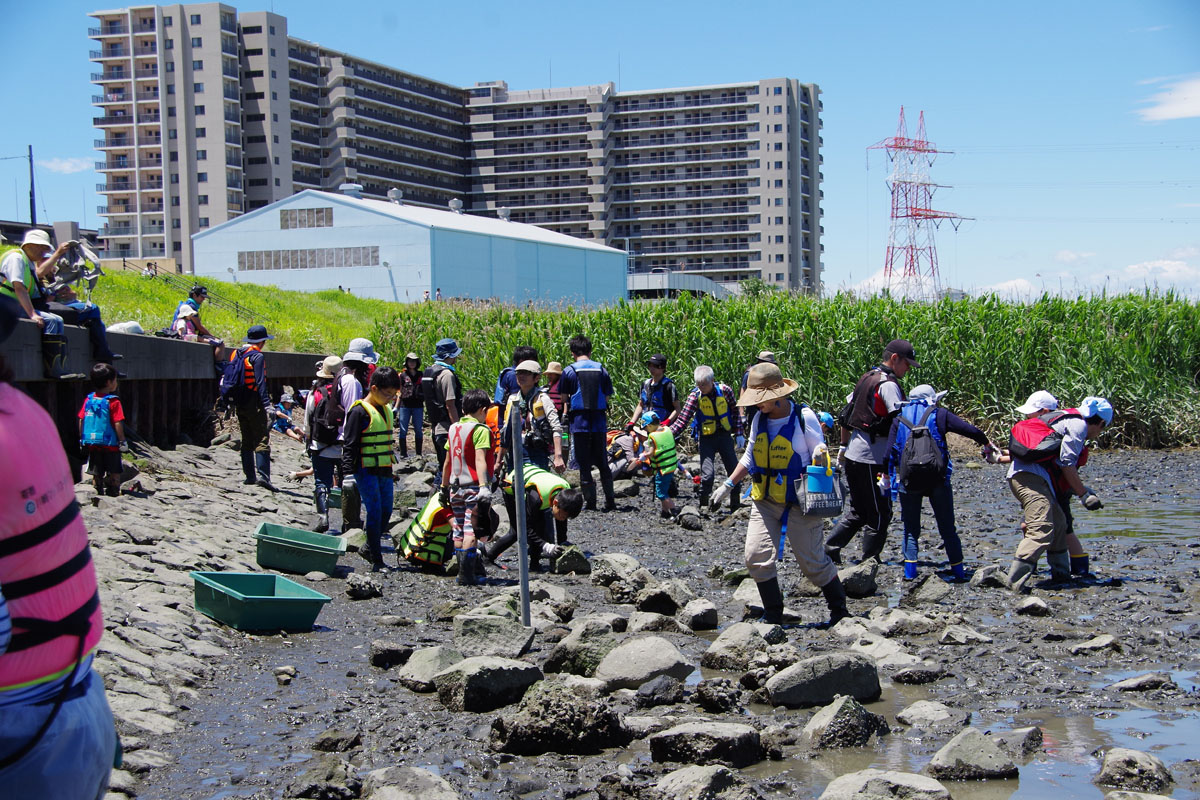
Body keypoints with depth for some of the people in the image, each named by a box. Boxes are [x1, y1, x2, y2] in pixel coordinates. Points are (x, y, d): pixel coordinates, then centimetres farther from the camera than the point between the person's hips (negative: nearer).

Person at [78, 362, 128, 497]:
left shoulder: (89, 399, 2)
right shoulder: (113, 402, -13)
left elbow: (81, 420, 4)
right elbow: (118, 424, -16)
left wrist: (82, 439, 14)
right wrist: (122, 441, -7)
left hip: (92, 444, 5)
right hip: (110, 444, -5)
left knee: (96, 473, 12)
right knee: (114, 473, 5)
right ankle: (113, 493, 5)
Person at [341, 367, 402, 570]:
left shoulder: (386, 410, 14)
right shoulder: (359, 411, -11)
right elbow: (349, 445, -13)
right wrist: (348, 473, -19)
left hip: (384, 470, 8)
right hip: (366, 471, -8)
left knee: (386, 511, 9)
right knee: (375, 513, -8)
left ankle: (369, 548, 27)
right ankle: (377, 561, -3)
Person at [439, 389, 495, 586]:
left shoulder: (453, 428, 11)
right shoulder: (481, 430, -9)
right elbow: (480, 460, -21)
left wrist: (444, 487, 24)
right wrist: (484, 486, -29)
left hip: (455, 487, 7)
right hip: (474, 486, -7)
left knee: (459, 530, 12)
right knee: (471, 530, -7)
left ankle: (463, 570, 17)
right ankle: (467, 575, -10)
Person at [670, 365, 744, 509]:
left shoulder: (724, 391, -8)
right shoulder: (695, 396, -13)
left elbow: (735, 412, 5)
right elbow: (683, 419, -17)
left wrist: (739, 434, 3)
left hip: (725, 436, 3)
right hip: (706, 439, -3)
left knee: (734, 472, 9)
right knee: (707, 475, -16)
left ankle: (735, 507, 27)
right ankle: (703, 507, -1)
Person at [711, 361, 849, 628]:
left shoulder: (804, 416, -10)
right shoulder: (760, 419, 6)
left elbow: (817, 449, -2)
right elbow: (750, 456, 18)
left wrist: (819, 455, -26)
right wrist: (728, 485, 17)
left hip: (799, 502, -5)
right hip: (764, 501, 5)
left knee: (812, 561, -1)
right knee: (757, 556, -7)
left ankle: (839, 610, 18)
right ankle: (773, 616, 7)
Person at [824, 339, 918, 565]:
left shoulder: (866, 378, 14)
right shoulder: (888, 384, -14)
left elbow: (846, 414, 20)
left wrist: (844, 446, 26)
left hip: (854, 453, 9)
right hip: (872, 458, -9)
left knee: (857, 511, 18)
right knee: (880, 514, 3)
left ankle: (830, 549, 13)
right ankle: (869, 562, 7)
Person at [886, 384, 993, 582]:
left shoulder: (899, 419, 10)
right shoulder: (939, 415, 4)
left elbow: (890, 451, 4)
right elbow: (969, 430, 0)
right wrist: (986, 442, 17)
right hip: (937, 478, -1)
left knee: (911, 529, 12)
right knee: (947, 528, 9)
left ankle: (909, 572, 3)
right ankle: (958, 572, 12)